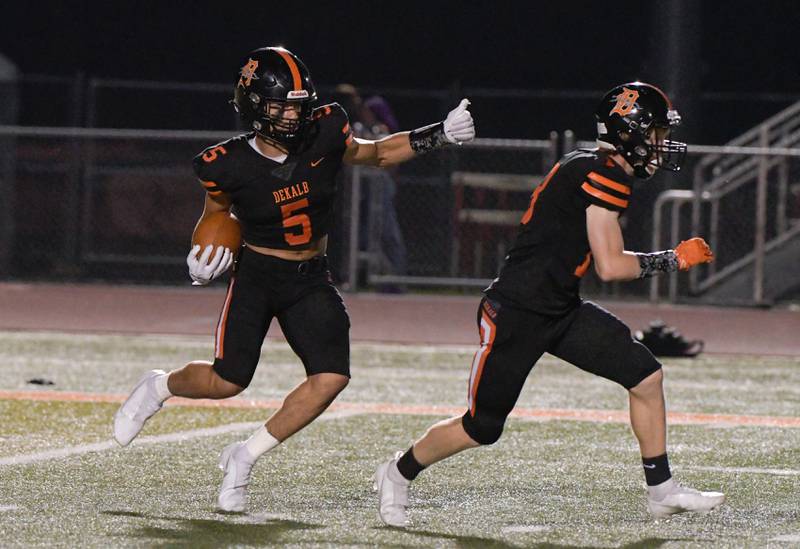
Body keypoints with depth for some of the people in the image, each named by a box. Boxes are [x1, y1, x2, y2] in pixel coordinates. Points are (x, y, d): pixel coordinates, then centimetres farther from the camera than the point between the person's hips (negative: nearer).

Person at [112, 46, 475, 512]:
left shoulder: (324, 135, -11)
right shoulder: (230, 164, -15)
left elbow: (375, 154, 8)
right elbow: (216, 212, 5)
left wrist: (439, 135, -3)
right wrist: (207, 255, -13)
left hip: (311, 280, 3)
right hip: (256, 275, -3)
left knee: (331, 378, -14)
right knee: (228, 382, -5)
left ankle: (244, 458, 2)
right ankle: (159, 387, 30)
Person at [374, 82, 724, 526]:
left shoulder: (584, 167, 10)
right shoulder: (605, 174, -18)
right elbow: (610, 266, -20)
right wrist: (674, 259, -10)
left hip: (562, 311, 9)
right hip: (516, 312, -9)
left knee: (646, 375, -2)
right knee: (482, 427, 1)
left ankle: (662, 490, 6)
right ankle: (398, 473, 23)